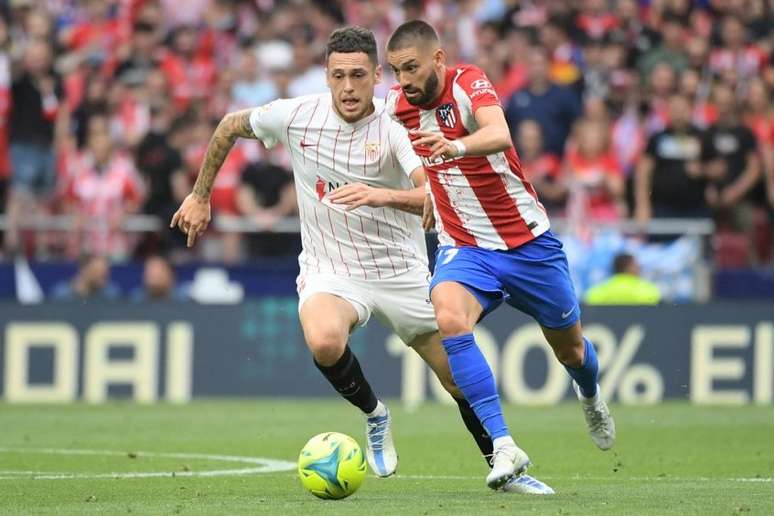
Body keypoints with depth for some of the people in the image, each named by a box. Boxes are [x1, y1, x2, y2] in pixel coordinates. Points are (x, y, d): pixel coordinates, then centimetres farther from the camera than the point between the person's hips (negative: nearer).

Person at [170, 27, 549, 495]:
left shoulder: (396, 127, -16)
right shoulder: (296, 116, -9)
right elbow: (231, 126, 10)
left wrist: (381, 195, -47)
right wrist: (200, 197, 14)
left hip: (401, 271, 0)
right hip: (328, 272, 0)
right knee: (324, 341, -34)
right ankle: (374, 416, -4)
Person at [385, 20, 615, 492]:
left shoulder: (469, 84, -19)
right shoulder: (396, 106, -4)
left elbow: (500, 135, -44)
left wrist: (455, 145, -61)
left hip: (529, 243, -2)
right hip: (464, 249, 2)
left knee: (571, 351, 15)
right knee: (449, 318, -31)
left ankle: (592, 399, 53)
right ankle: (504, 446, -31)